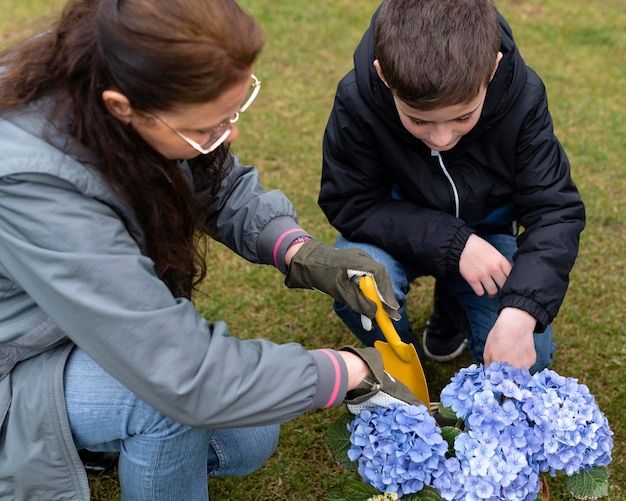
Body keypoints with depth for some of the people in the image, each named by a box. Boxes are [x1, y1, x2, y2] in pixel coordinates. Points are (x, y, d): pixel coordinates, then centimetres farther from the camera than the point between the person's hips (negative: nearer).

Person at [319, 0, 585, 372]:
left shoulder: (522, 100, -25)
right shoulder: (357, 101, -29)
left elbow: (555, 212, -24)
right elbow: (351, 203, -22)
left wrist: (519, 314, -40)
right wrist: (453, 242, -32)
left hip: (486, 233, 2)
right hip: (403, 232, -1)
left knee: (529, 359, -14)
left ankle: (451, 308, 20)